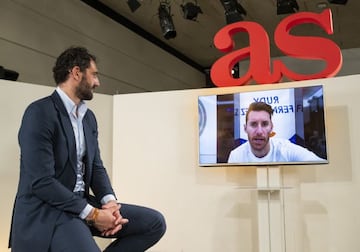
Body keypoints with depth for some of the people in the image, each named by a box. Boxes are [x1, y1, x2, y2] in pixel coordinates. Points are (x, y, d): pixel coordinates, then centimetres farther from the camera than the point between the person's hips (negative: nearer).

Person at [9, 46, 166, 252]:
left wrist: (110, 202, -8)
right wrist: (92, 214, -19)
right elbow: (41, 181, -21)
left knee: (155, 222, -1)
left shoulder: (89, 117, 13)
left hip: (82, 205, 9)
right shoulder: (40, 112, -14)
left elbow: (96, 167, 12)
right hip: (45, 212, -8)